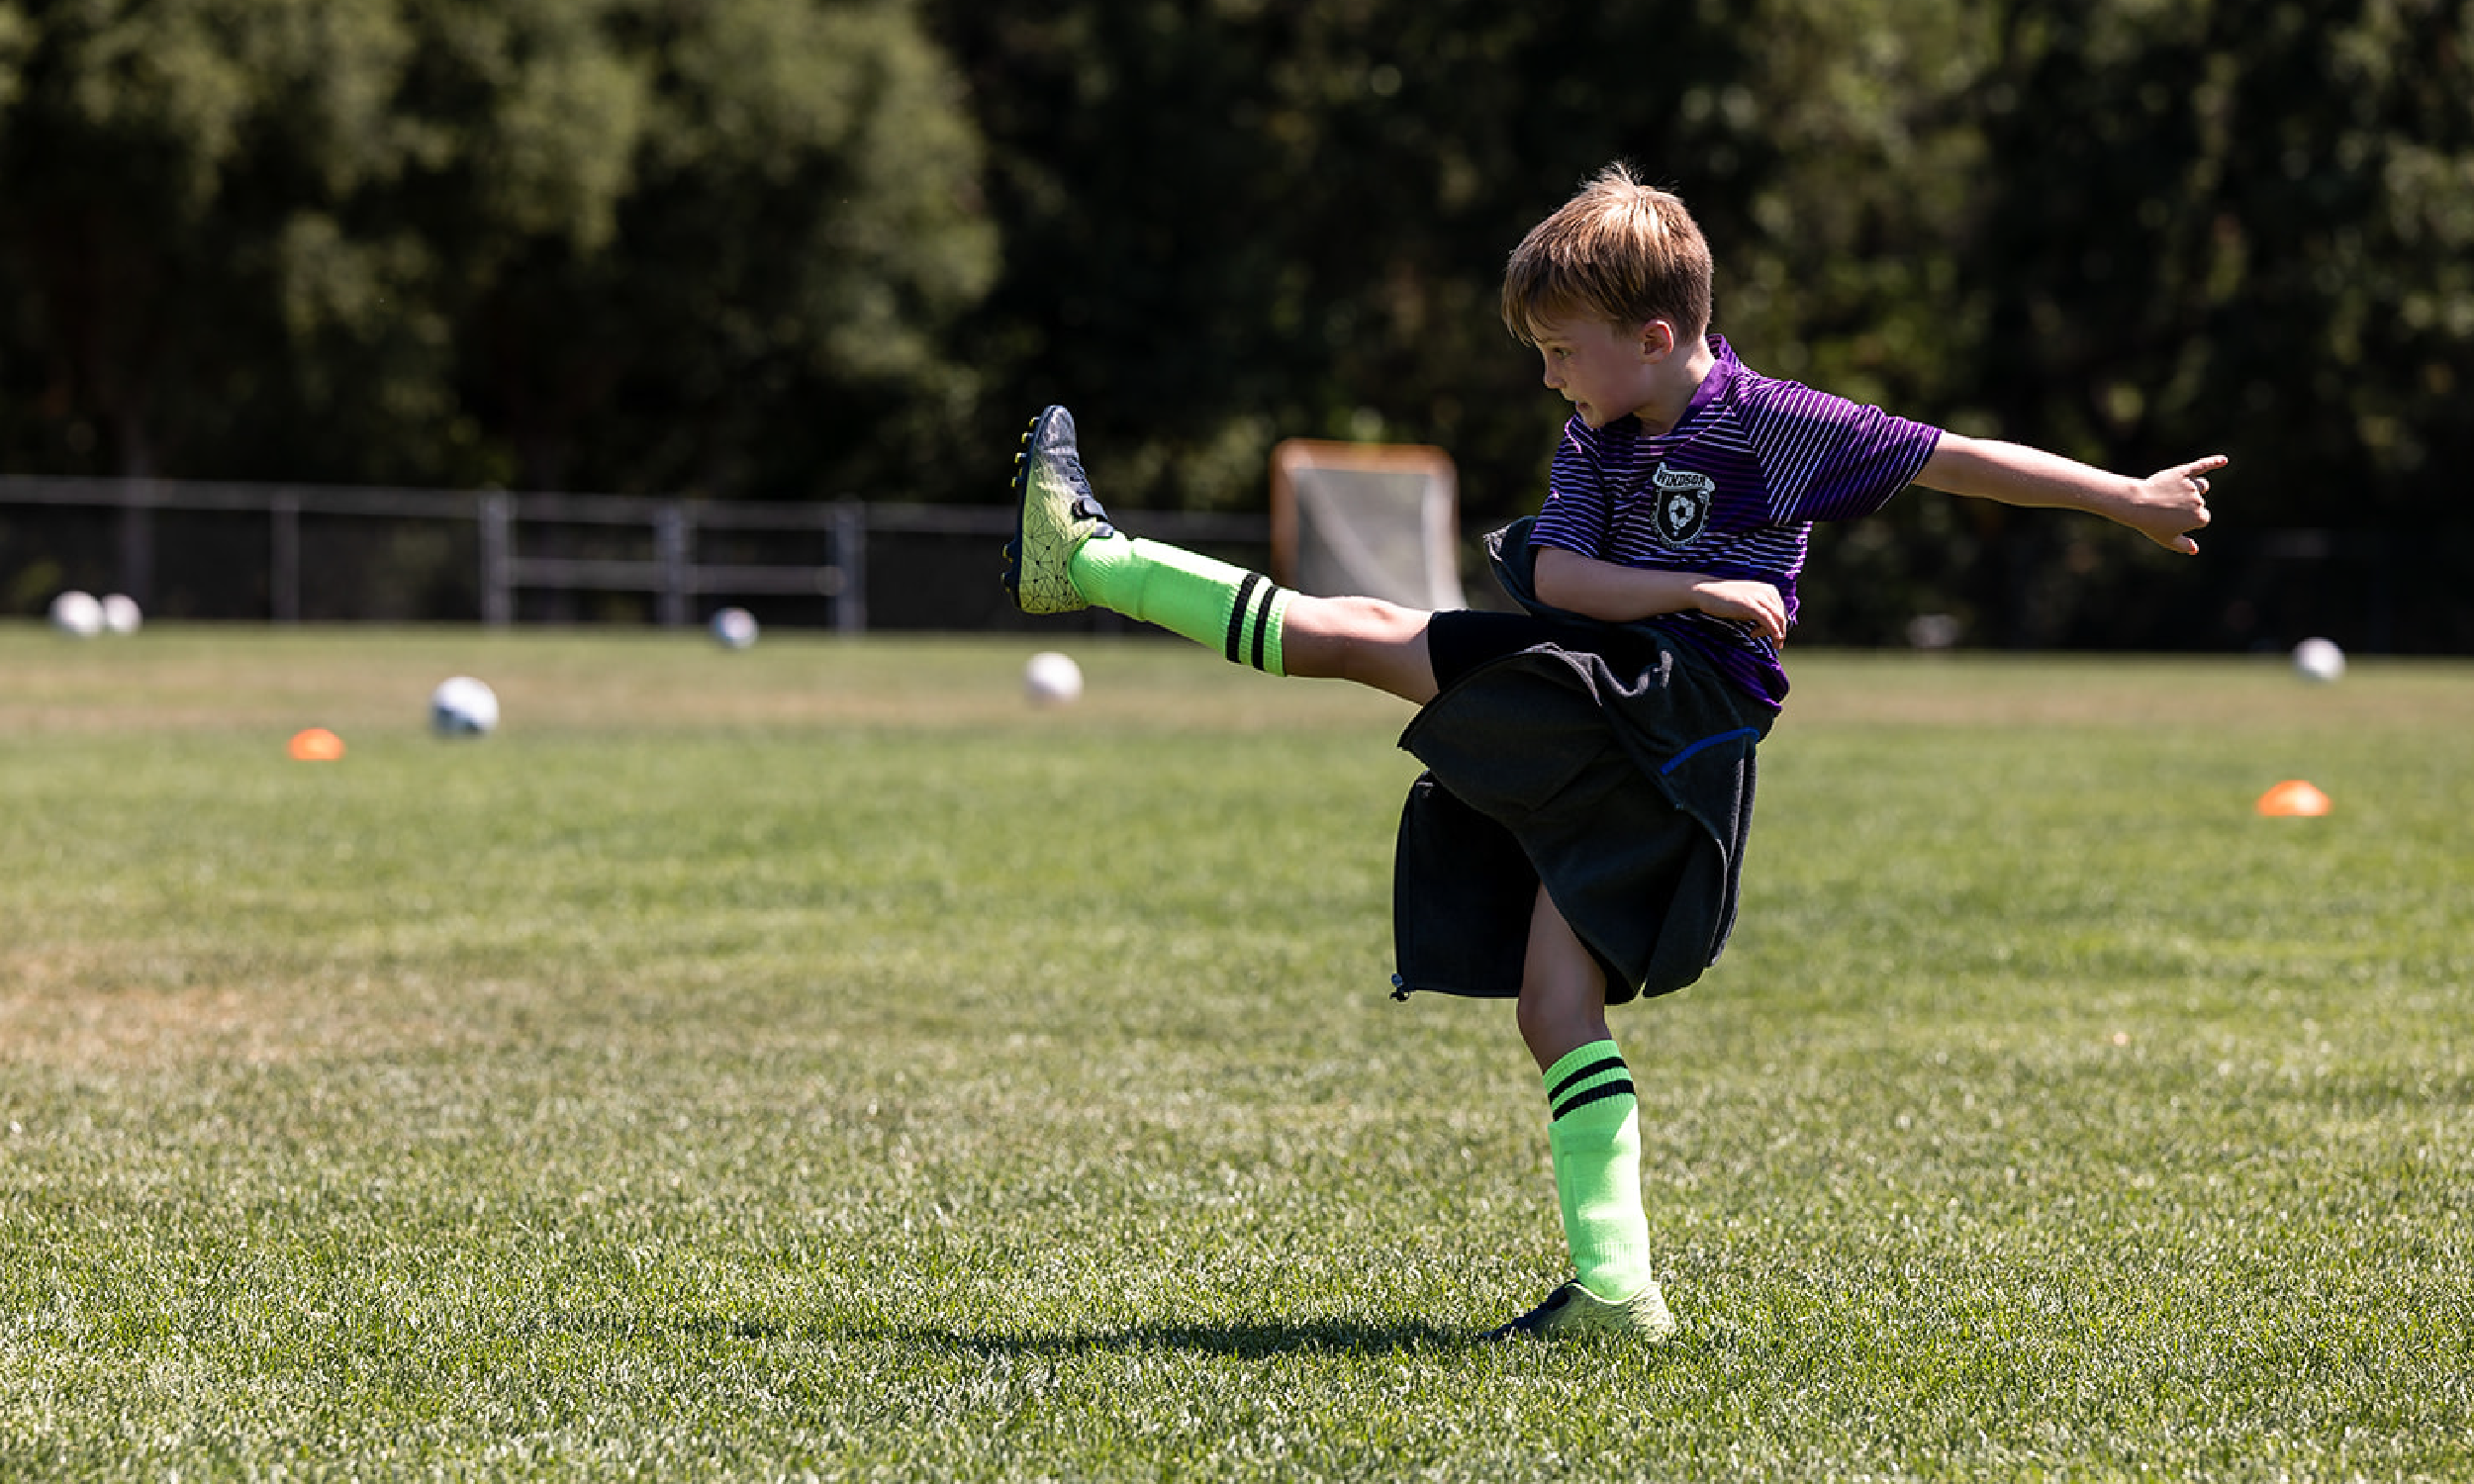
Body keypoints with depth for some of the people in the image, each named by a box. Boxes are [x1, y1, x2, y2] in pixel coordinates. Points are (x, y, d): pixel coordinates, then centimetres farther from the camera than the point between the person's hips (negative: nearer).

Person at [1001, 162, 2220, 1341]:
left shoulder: (1769, 425, -3)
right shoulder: (1597, 436, 17)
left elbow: (1961, 460, 1)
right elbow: (1558, 575, 3)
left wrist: (2130, 498, 2)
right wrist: (1703, 591, -12)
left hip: (1682, 708, -8)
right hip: (1594, 754, 8)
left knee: (1365, 634, -14)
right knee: (1555, 1009, 2)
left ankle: (1086, 561, -8)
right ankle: (1616, 1290, 0)